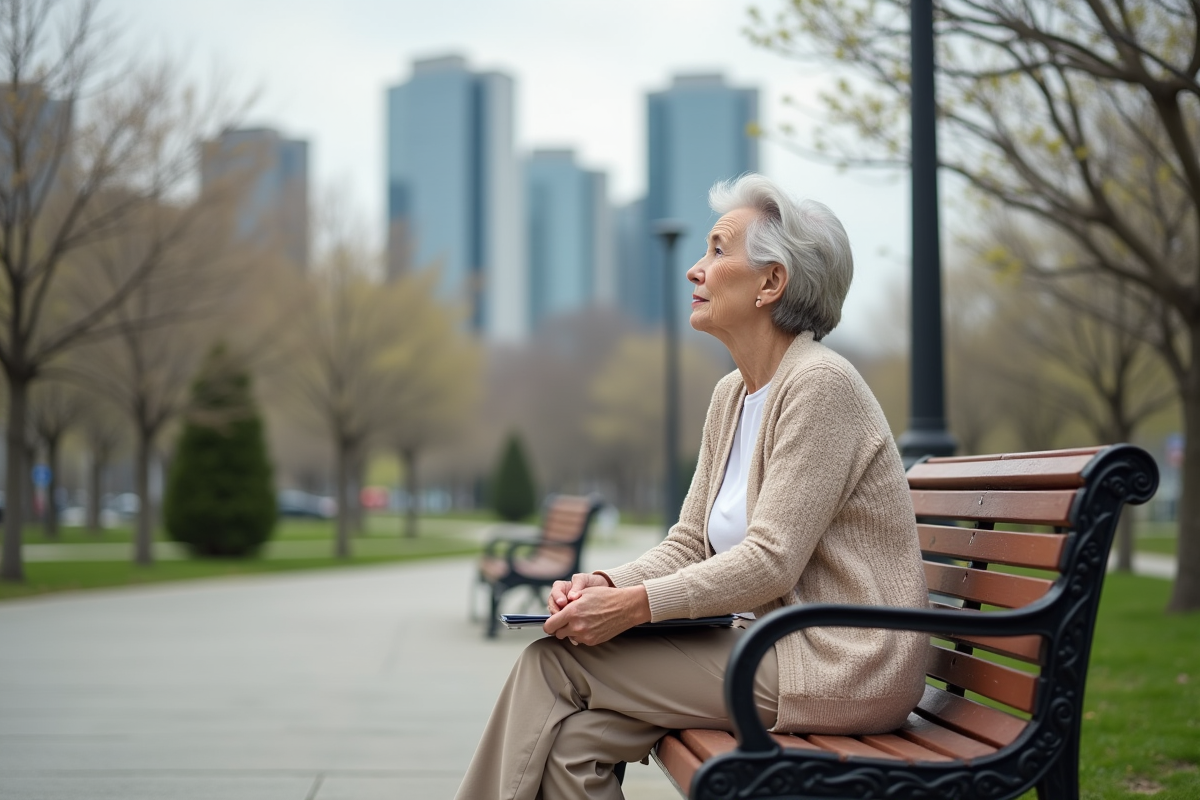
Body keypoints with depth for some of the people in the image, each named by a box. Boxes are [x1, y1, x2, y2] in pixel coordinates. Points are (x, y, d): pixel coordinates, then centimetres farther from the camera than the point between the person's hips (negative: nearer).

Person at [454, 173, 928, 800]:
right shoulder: (732, 395, 14)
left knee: (555, 662, -12)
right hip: (779, 646, 8)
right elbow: (691, 542, 12)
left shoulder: (821, 385, -15)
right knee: (576, 734, -9)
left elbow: (770, 561, -20)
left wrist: (635, 605, -22)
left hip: (838, 668, -8)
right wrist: (607, 583, -7)